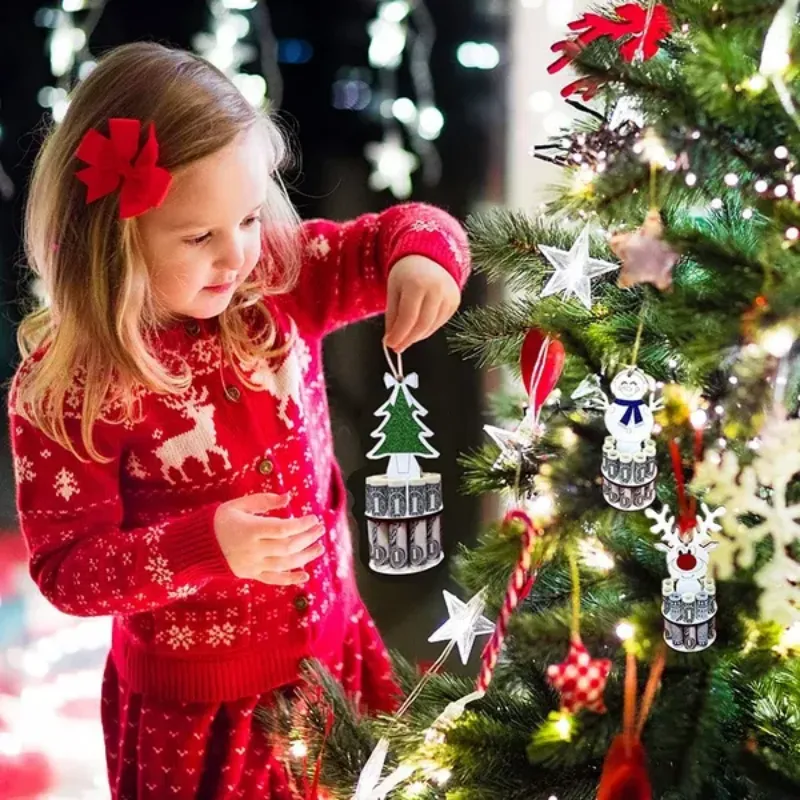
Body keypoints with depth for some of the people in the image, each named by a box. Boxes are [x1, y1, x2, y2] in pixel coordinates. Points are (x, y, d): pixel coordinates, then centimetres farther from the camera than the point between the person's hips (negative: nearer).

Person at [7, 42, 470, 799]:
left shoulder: (281, 281, -9)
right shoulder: (65, 385, -22)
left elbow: (404, 231, -1)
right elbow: (66, 569, -19)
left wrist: (423, 255, -26)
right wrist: (204, 544, -35)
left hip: (333, 656, 5)